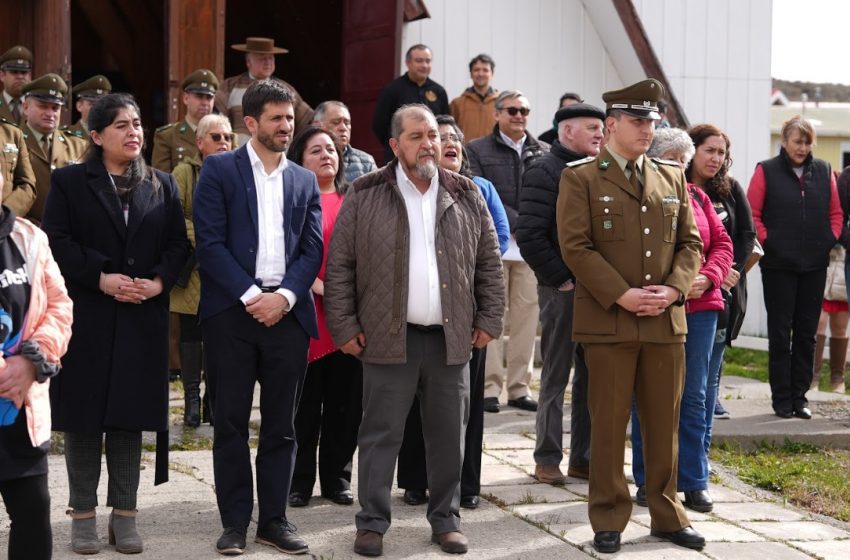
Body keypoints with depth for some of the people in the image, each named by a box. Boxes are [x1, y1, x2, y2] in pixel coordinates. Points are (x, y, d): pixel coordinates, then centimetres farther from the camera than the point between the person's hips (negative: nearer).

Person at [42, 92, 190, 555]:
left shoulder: (162, 186, 12)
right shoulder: (69, 182, 3)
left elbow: (178, 244, 6)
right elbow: (56, 242, -6)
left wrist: (159, 280, -12)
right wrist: (100, 276, -17)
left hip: (142, 319, 2)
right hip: (84, 317, -2)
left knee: (131, 414, 4)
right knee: (83, 414, 1)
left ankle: (124, 514, 11)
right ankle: (83, 514, 9)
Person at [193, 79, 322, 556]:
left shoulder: (305, 181, 14)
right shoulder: (219, 170, 2)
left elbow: (313, 250, 7)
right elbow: (210, 243, -6)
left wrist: (283, 295, -9)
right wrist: (251, 295, -13)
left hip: (288, 313, 3)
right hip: (231, 311, -3)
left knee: (281, 424, 6)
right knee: (231, 422, 2)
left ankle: (274, 518, 15)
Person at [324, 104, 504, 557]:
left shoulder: (466, 197, 7)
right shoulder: (365, 197, -1)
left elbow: (489, 262, 11)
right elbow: (339, 267, 0)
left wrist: (489, 319, 6)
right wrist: (344, 328, -4)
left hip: (451, 339, 3)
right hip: (388, 338, -2)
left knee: (448, 435, 9)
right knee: (381, 435, 3)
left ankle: (446, 520, 22)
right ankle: (372, 523, 12)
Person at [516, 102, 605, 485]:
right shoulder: (544, 172, -7)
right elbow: (530, 237, -14)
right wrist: (561, 279, -14)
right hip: (561, 290, -6)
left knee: (592, 375, 10)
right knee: (556, 376, 1)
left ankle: (583, 457, 18)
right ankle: (547, 459, 10)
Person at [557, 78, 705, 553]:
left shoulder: (672, 178, 14)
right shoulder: (581, 177, 0)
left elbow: (690, 242, 12)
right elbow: (576, 246, -9)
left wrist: (673, 289, -6)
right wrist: (622, 296, -15)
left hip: (667, 321, 4)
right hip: (608, 321, -4)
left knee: (665, 424, 10)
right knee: (608, 425, 2)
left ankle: (668, 515, 21)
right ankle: (609, 520, 12)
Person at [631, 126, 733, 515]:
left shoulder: (697, 198, 13)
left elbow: (722, 243, 12)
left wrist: (708, 278, -7)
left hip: (699, 307, 4)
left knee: (694, 396, 6)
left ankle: (694, 482, 13)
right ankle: (647, 481, 14)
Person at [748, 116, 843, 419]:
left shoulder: (823, 171, 8)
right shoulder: (766, 171, -1)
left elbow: (836, 213, 14)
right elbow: (752, 214, -2)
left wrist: (830, 240, 1)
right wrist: (766, 242, -10)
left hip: (815, 265, 3)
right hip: (778, 265, -3)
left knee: (807, 332, 6)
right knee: (780, 332, 2)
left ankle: (799, 395, 14)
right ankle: (781, 398, 8)